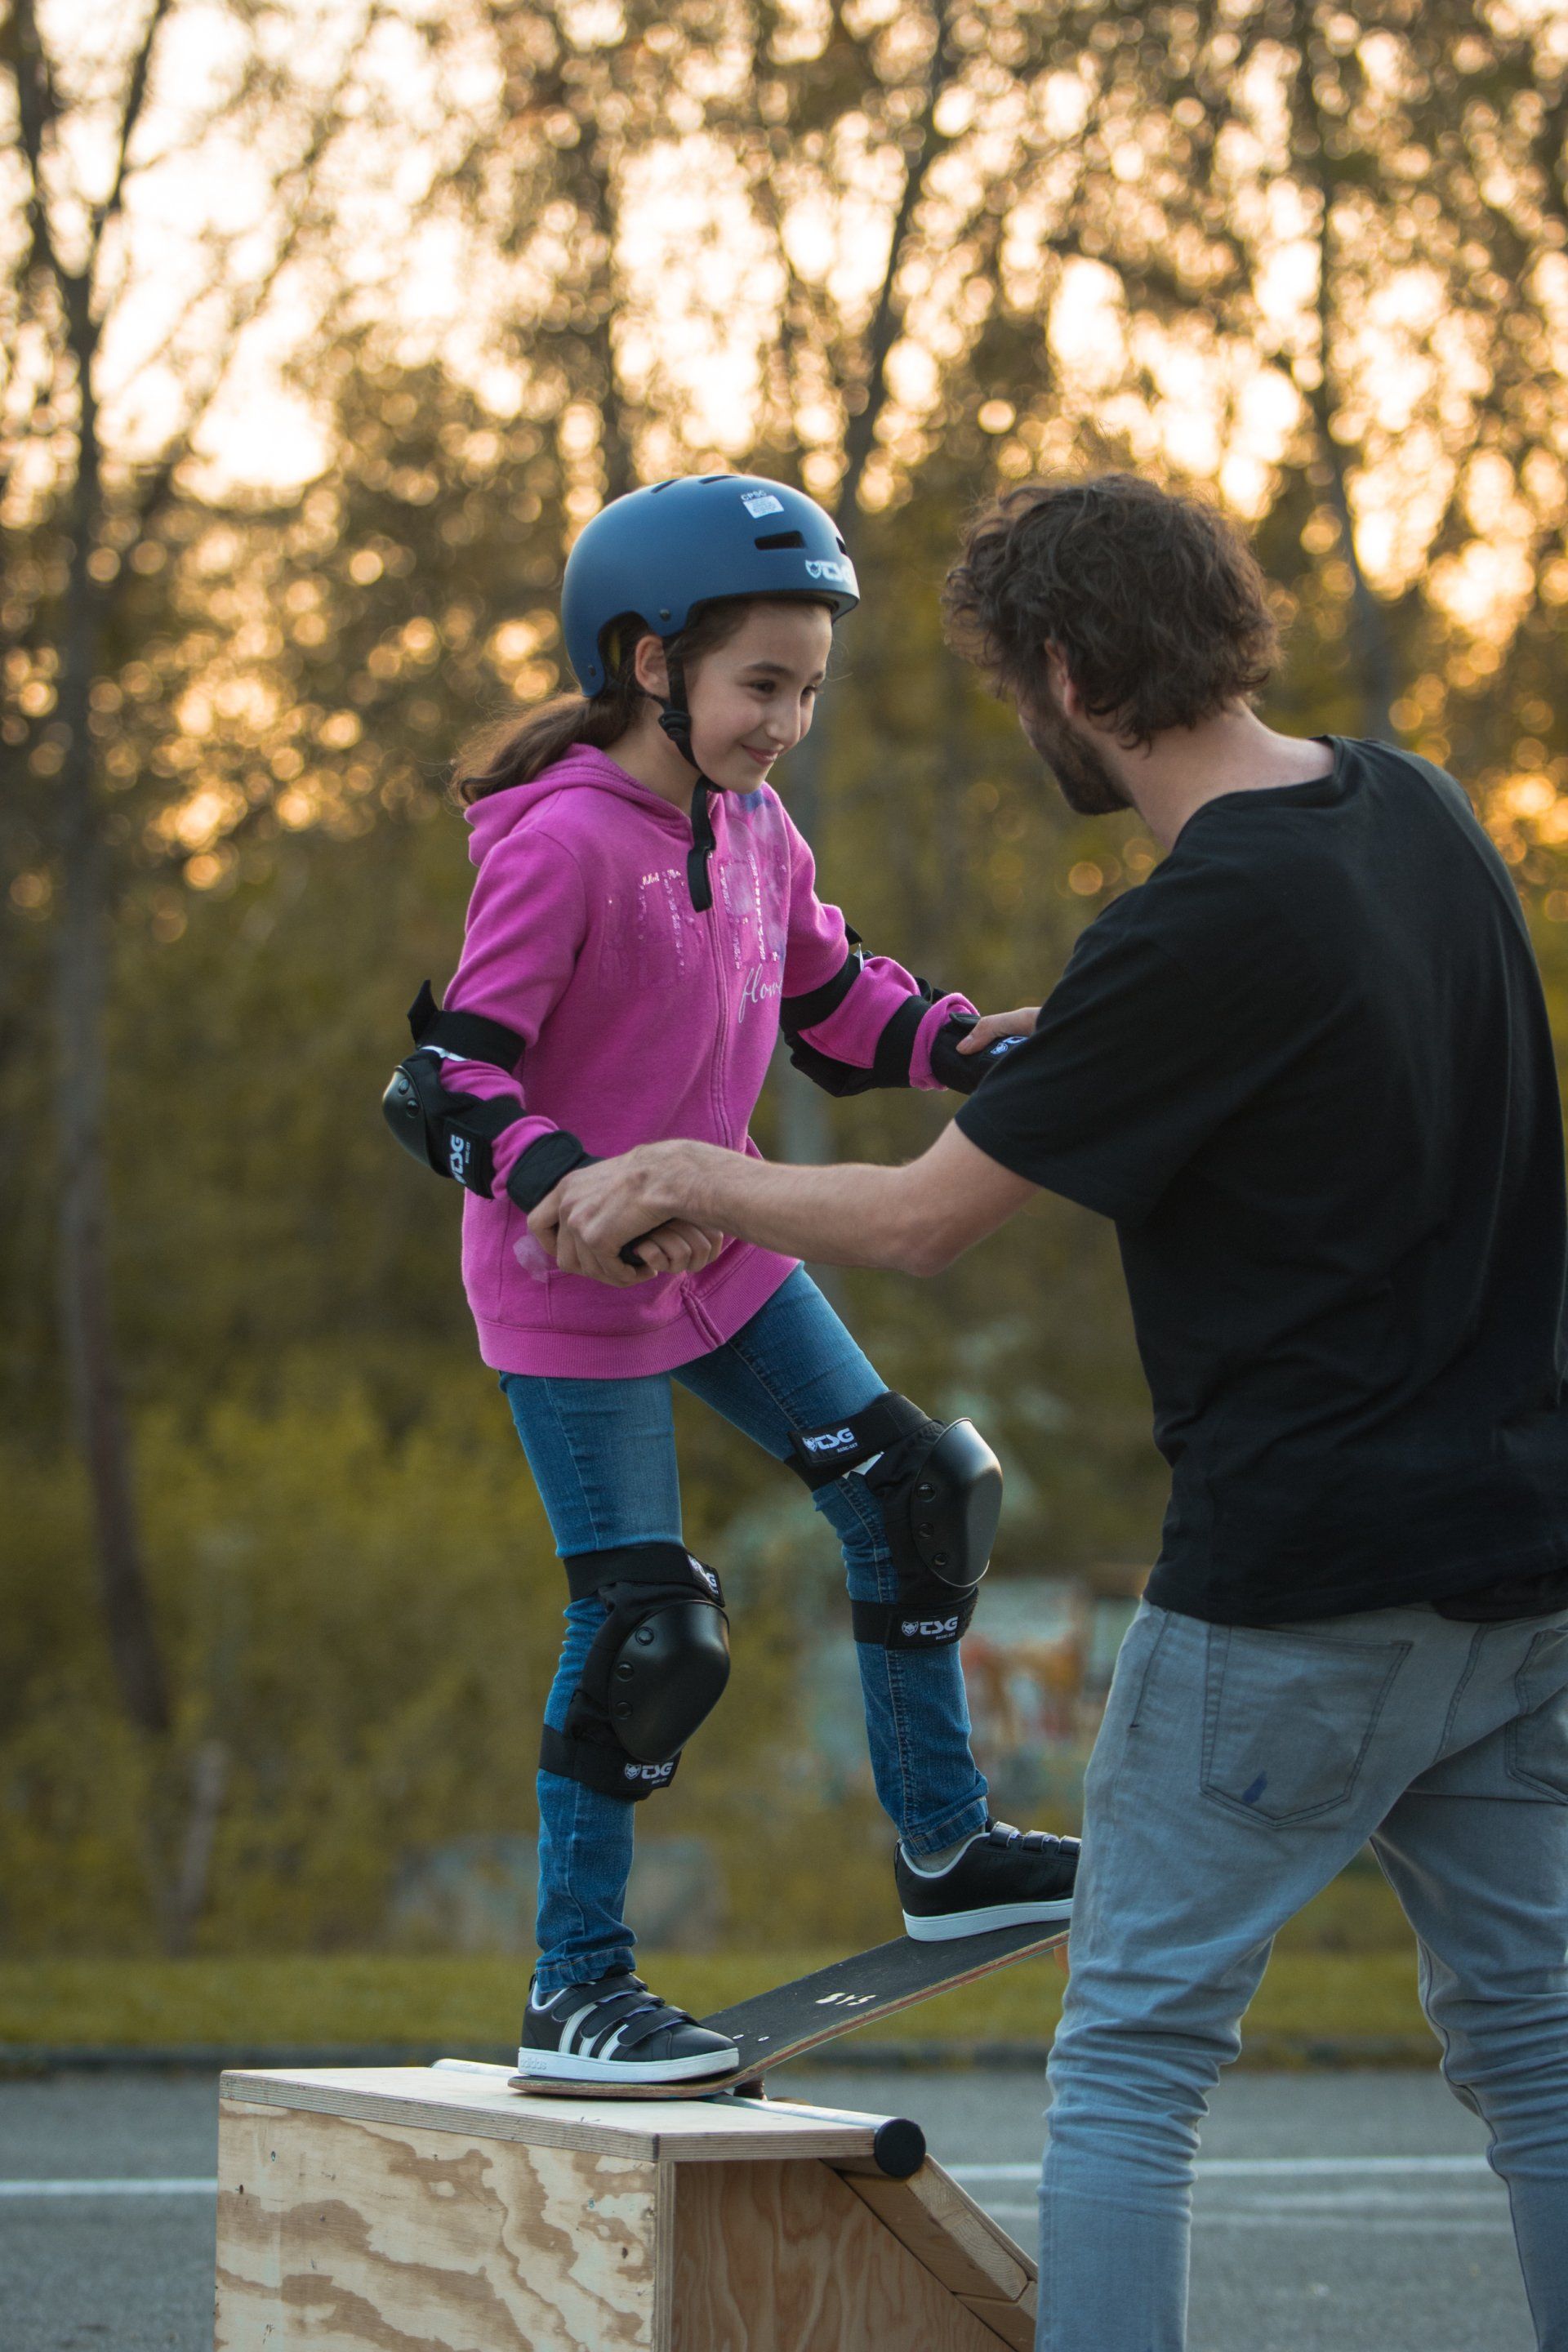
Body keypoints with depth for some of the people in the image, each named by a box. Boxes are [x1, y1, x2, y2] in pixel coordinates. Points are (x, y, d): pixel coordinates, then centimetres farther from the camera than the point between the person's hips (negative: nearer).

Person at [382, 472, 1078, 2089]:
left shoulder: (754, 833, 2)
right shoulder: (560, 842, -22)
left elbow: (834, 1004, 17)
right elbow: (452, 1077, -24)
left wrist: (973, 1047, -1)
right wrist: (591, 1199, -38)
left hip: (720, 1254, 8)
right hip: (569, 1294, -8)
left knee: (912, 1496, 10)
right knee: (642, 1628, -6)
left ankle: (943, 1851, 26)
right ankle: (574, 1989, 7)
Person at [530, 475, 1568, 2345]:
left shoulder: (1201, 929, -18)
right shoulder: (1413, 809, 6)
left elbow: (915, 1220, -11)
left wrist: (673, 1172, 4)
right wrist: (1046, 1042, 32)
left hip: (1302, 1577, -8)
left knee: (1131, 2054, 2)